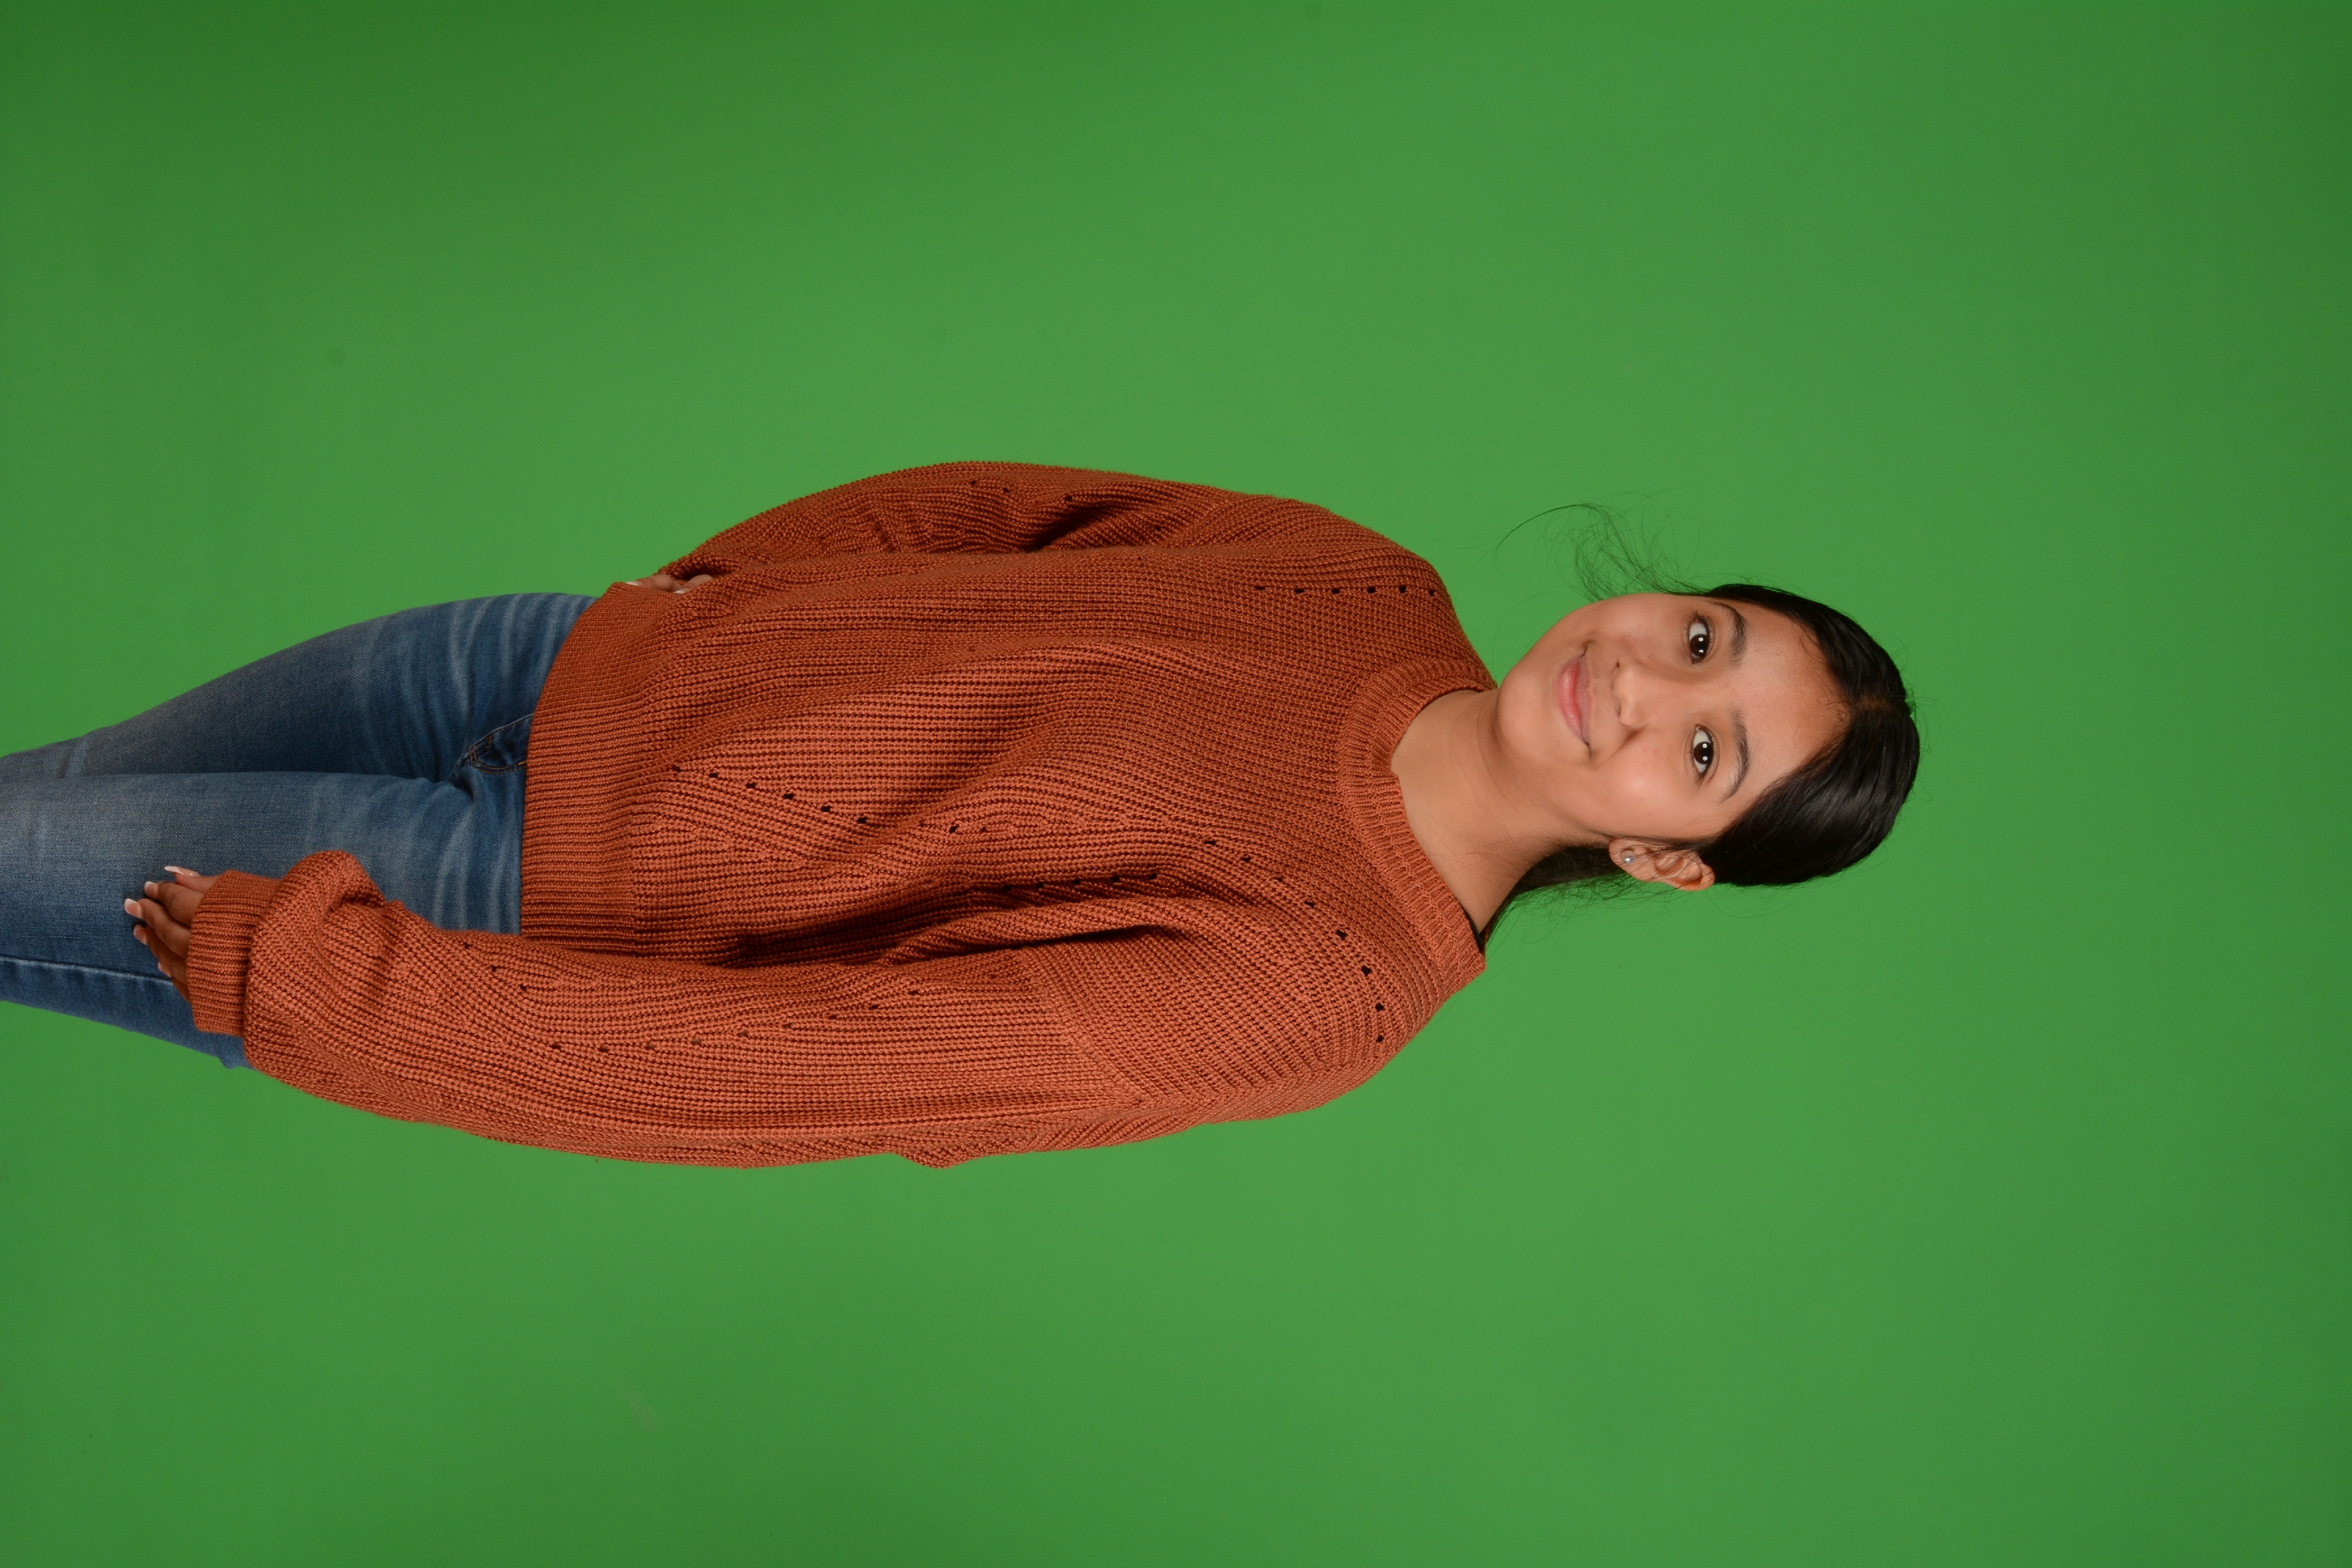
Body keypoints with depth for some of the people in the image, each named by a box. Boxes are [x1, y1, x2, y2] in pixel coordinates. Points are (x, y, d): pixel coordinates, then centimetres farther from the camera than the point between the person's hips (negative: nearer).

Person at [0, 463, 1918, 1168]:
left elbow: (815, 1063, -28)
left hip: (527, 909, -4)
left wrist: (296, 962, -25)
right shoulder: (1374, 588, -6)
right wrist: (699, 579, 5)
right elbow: (1023, 510, 9)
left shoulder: (1311, 989, -25)